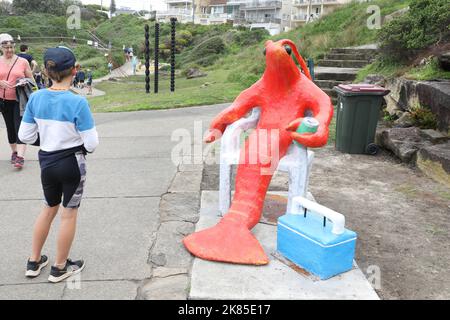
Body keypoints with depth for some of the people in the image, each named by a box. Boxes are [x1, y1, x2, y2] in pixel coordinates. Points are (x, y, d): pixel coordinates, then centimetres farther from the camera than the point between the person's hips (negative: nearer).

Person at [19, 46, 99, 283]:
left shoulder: (36, 98, -6)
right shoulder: (78, 102, -20)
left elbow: (25, 136, 0)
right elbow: (91, 143, -18)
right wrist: (86, 146, 5)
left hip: (47, 162, 5)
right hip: (72, 163, -5)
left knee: (49, 208, 24)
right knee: (69, 213, 11)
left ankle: (34, 262, 35)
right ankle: (60, 268, 26)